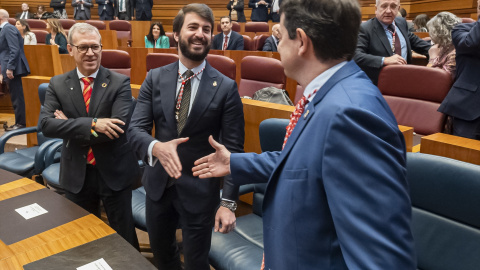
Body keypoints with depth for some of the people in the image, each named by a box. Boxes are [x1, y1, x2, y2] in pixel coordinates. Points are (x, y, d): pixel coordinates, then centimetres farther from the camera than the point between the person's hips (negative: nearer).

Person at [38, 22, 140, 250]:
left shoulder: (120, 83, -10)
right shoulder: (57, 84, -1)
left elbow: (120, 126, -23)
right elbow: (45, 124, -15)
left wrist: (70, 127, -17)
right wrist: (92, 124, -27)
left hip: (114, 172, -2)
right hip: (76, 174, 3)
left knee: (123, 235, 13)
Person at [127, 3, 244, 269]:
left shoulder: (226, 87, -11)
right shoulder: (154, 78, -3)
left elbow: (233, 149, -11)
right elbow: (135, 129, -8)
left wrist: (228, 202, -16)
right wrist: (157, 147, -31)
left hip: (199, 190, -3)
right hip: (158, 184, 3)